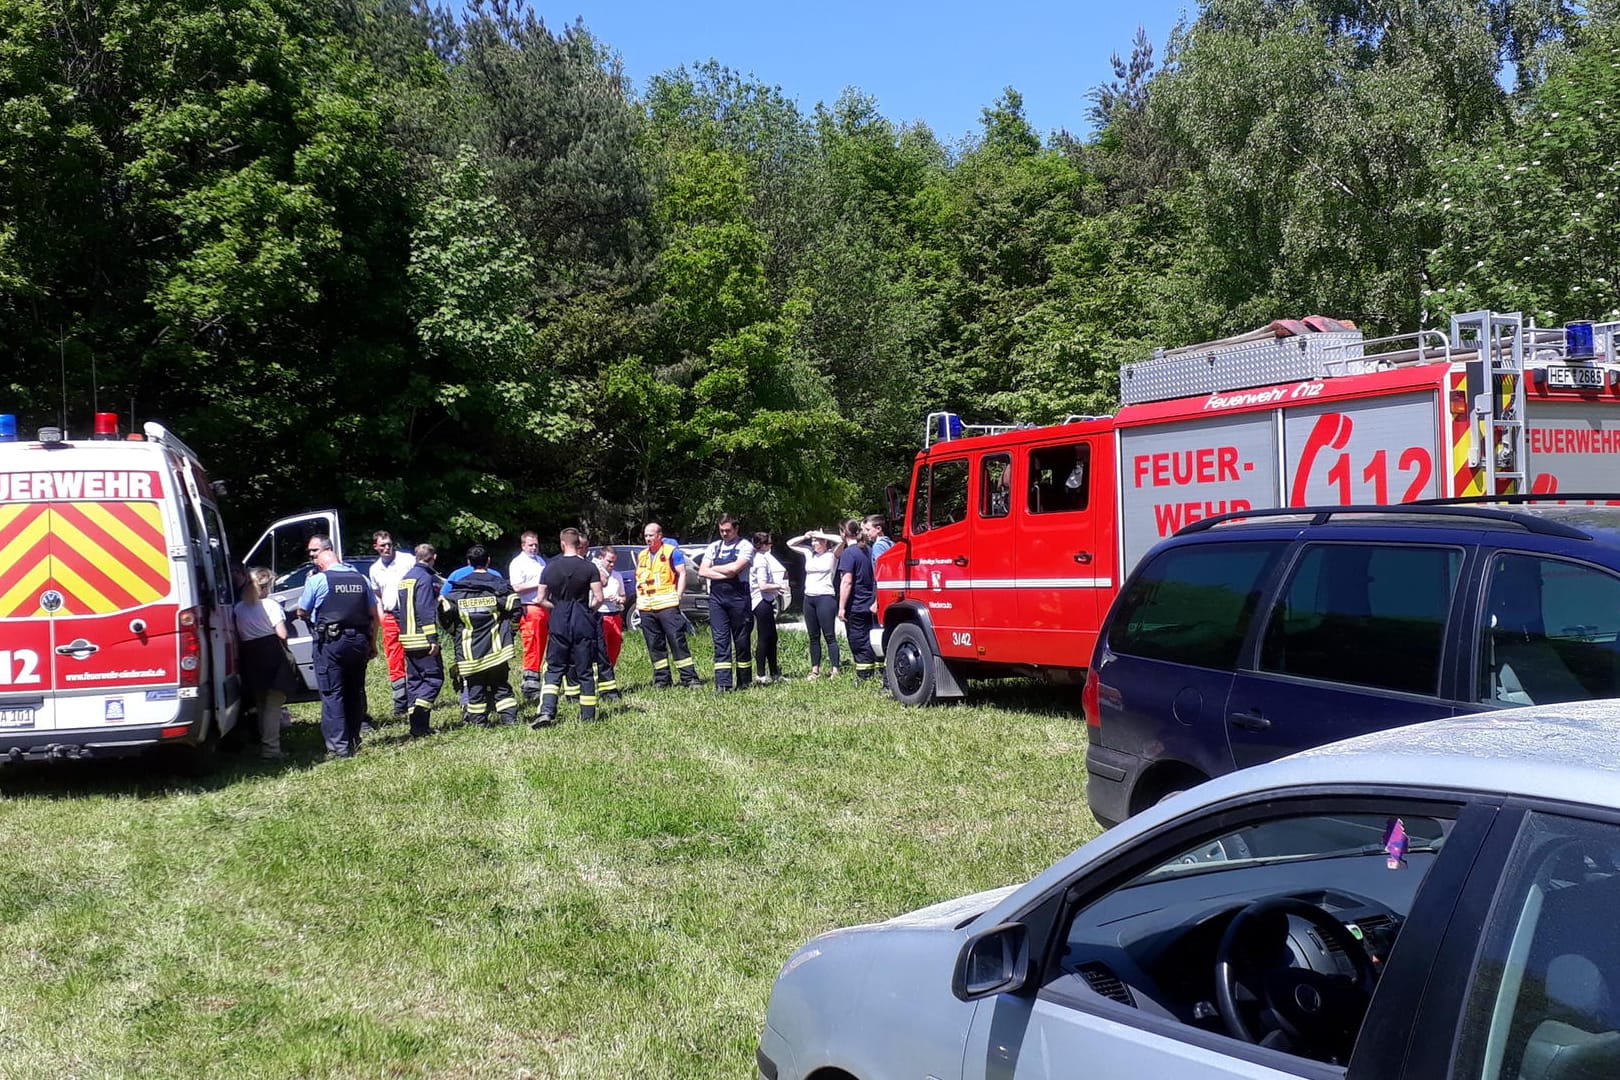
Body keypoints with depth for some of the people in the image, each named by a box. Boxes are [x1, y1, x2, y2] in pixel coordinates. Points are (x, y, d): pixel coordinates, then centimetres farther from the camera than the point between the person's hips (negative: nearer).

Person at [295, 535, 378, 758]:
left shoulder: (317, 581, -7)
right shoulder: (361, 578, 7)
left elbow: (302, 613, 4)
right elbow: (375, 615, 10)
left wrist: (308, 583, 19)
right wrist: (372, 643, 18)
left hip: (331, 642, -5)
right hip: (359, 641, 5)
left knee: (332, 694, -1)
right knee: (355, 692, 16)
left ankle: (339, 746, -7)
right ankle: (354, 741, 23)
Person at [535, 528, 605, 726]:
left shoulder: (550, 568, 2)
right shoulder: (589, 567, -5)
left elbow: (541, 599, 3)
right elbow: (599, 598, -9)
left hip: (558, 623, 1)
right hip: (583, 622, -1)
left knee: (554, 669, 9)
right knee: (585, 671, 6)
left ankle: (546, 712, -5)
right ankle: (588, 715, 9)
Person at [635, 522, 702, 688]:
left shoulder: (671, 551, 0)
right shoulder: (641, 555, 17)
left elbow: (682, 574, -2)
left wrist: (677, 596, -10)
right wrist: (638, 599, 13)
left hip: (667, 605, -6)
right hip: (646, 606, 6)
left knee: (677, 641, -9)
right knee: (654, 645, 8)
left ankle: (689, 677, -9)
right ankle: (661, 678, 14)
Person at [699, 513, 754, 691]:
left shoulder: (745, 546, 0)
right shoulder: (714, 547, 14)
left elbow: (735, 568, -15)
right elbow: (702, 571, 4)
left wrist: (714, 568, 0)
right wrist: (725, 574, -8)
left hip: (738, 598, -3)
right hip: (716, 598, 3)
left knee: (741, 641, 3)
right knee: (720, 641, -5)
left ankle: (743, 682, 13)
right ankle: (722, 683, -10)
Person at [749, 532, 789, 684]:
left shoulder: (763, 557, 14)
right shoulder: (761, 560, -16)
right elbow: (763, 586, -22)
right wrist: (779, 586, -11)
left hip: (766, 601, 10)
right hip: (762, 602, -10)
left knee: (771, 638, 14)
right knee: (764, 639, -6)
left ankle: (774, 673, 21)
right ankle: (761, 675, -3)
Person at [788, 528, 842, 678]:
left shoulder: (832, 554, -1)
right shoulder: (809, 553, 14)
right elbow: (790, 543, 21)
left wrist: (822, 535, -10)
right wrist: (805, 537, 6)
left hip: (825, 597, -6)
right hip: (809, 598, 6)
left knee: (830, 636, -6)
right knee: (814, 637, 9)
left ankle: (835, 670, -6)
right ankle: (815, 670, 12)